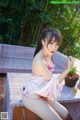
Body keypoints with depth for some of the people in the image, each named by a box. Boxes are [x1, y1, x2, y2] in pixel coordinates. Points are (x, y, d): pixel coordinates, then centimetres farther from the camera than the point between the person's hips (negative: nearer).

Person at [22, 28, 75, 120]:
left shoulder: (48, 55, -2)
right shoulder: (39, 61, -31)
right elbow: (55, 81, -21)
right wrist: (69, 68, -20)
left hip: (40, 94, 9)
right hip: (32, 97, -9)